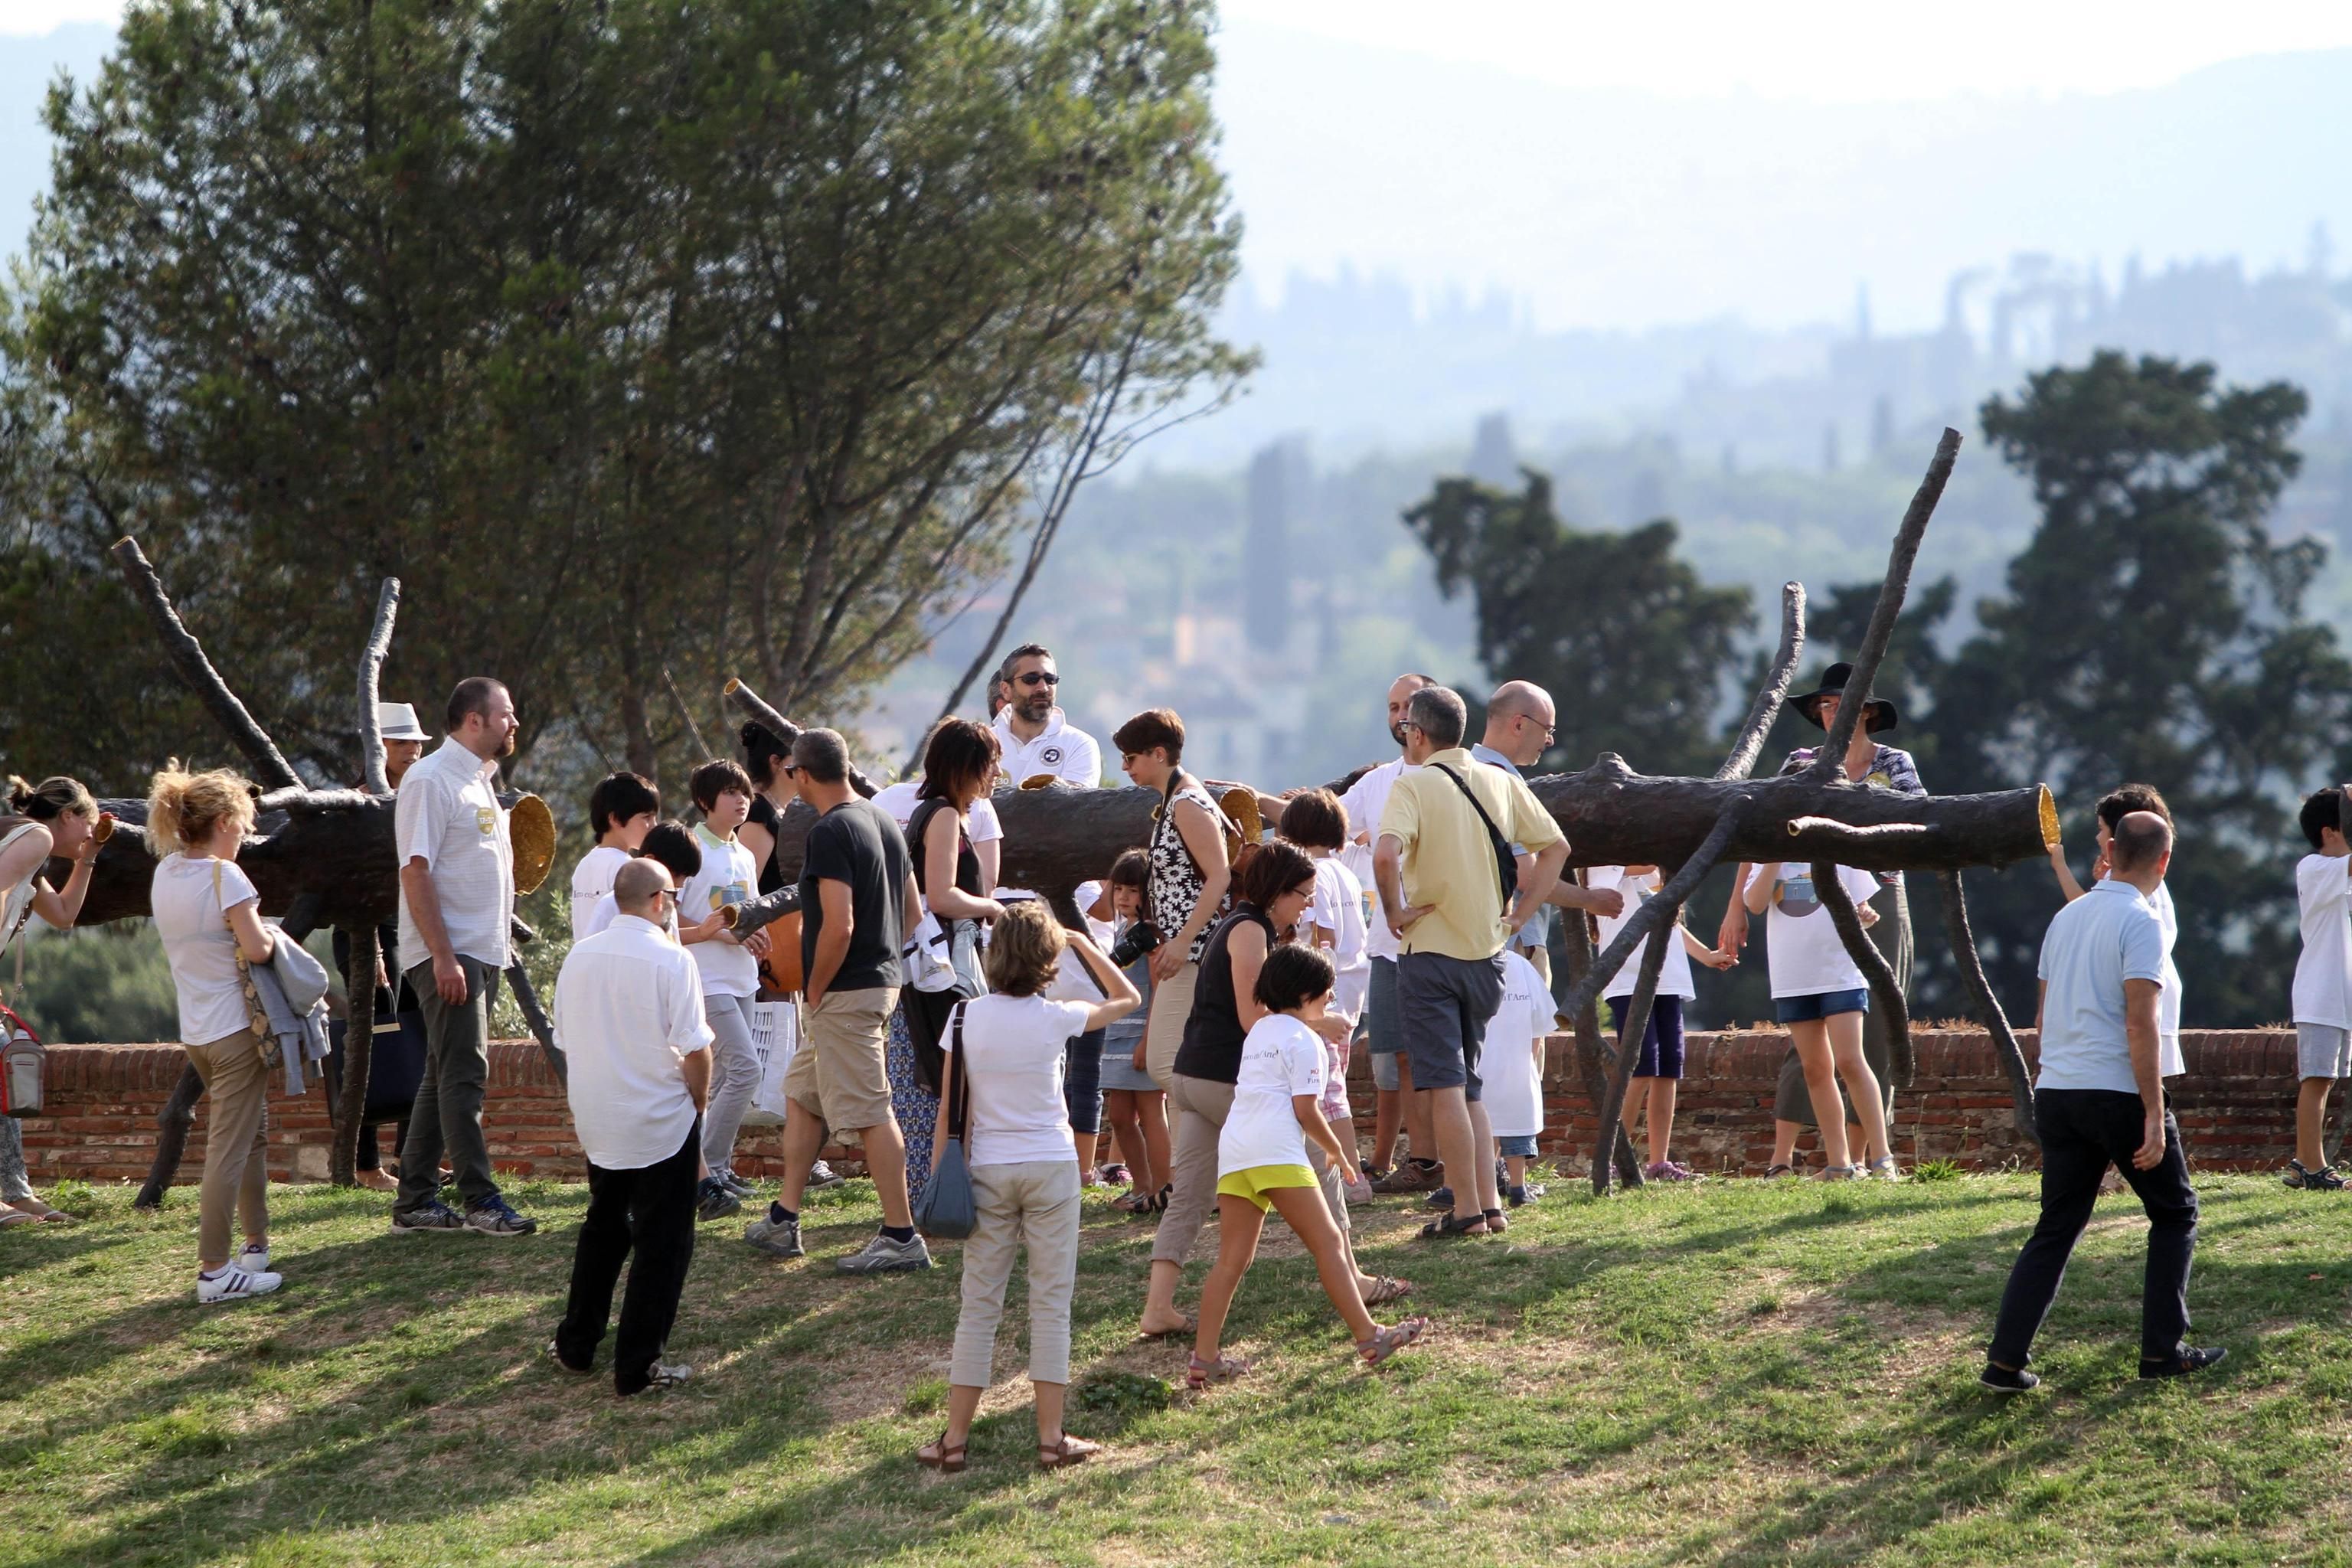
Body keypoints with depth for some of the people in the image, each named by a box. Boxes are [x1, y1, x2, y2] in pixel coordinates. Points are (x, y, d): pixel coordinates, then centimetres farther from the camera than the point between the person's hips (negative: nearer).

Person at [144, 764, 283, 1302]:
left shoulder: (166, 872, 6)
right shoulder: (224, 876, -17)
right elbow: (256, 949, -20)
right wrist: (269, 935, -1)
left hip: (196, 1031, 8)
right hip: (235, 1028, -8)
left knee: (252, 1133, 22)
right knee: (229, 1147, -8)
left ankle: (257, 1245, 30)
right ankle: (214, 1270, -11)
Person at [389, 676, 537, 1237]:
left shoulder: (481, 781, 17)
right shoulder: (430, 780, -12)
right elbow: (417, 870, -17)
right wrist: (443, 957, -22)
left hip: (482, 953, 10)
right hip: (446, 954, -9)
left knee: (446, 1077, 10)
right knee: (464, 1073, -11)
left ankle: (416, 1202, 15)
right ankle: (481, 1201, -11)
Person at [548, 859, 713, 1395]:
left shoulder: (579, 957, 2)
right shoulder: (670, 960, -16)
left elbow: (567, 1040, 9)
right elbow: (694, 1048, -16)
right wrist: (699, 1100, 0)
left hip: (597, 1122, 6)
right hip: (661, 1123, -6)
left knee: (603, 1229, 23)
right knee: (661, 1242, 3)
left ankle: (575, 1345, 29)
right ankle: (638, 1366, 3)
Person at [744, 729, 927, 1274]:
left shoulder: (829, 834, -18)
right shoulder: (883, 822, 11)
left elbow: (838, 926, -24)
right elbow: (912, 907, 17)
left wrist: (815, 992, -12)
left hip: (844, 994, -10)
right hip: (883, 980, 10)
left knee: (870, 1113, -7)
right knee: (801, 1095, 19)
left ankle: (902, 1238, -5)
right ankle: (783, 1220, 26)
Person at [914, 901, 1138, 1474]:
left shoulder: (965, 1018, -4)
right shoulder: (1055, 1019, -7)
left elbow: (950, 1111, -3)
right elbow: (1127, 999, 11)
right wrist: (1084, 943, 14)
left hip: (987, 1170, 1)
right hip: (1050, 1168, -1)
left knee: (978, 1307, 6)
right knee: (1051, 1304, 4)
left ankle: (955, 1438, 6)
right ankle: (1051, 1437, 2)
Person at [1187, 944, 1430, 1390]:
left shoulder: (1260, 1030, 23)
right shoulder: (1304, 1040, 1)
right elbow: (1306, 1111, -5)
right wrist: (1336, 1150, 9)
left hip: (1233, 1150, 7)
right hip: (1276, 1152, -7)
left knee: (1233, 1259, 4)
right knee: (1328, 1242, -2)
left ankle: (1204, 1358, -3)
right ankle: (1369, 1337, -4)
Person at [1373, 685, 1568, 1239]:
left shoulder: (1414, 784, -12)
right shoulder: (1500, 782, 6)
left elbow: (1386, 855, -28)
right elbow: (1556, 846, 9)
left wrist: (1395, 912, -13)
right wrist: (1519, 915, 10)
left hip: (1429, 950, -6)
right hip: (1486, 951, 6)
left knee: (1445, 1085, -2)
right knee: (1468, 1086, 16)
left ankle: (1467, 1210, -3)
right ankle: (1489, 1203, 12)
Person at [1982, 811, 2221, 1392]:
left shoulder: (2066, 918, 12)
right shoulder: (2140, 923, -10)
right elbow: (2140, 1024, -17)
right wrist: (2154, 1116, -16)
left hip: (2055, 1092, 6)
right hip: (2117, 1093, -6)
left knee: (2055, 1230, 9)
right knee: (2175, 1213, 11)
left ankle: (2005, 1360, -1)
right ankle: (2161, 1349, 8)